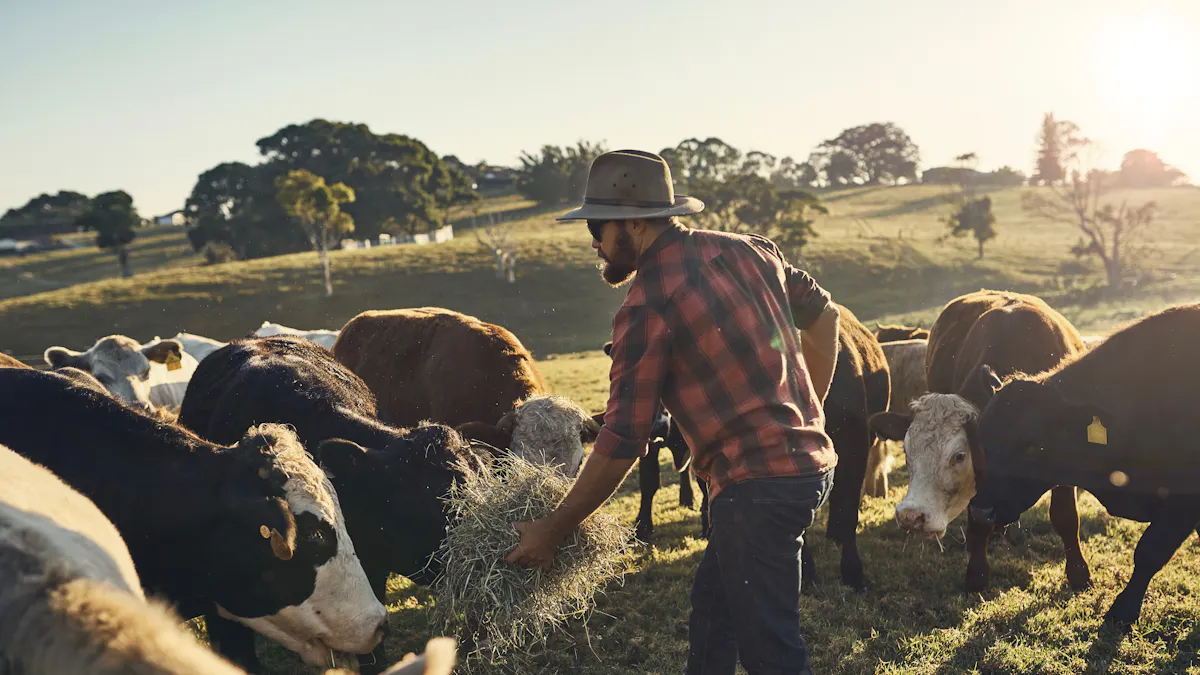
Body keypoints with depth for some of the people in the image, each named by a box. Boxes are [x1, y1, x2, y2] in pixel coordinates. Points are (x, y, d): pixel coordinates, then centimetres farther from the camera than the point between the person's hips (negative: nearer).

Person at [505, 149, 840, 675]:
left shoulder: (646, 307, -15)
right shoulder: (748, 249, 7)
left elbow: (621, 443, -15)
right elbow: (824, 315, 17)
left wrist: (552, 530, -5)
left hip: (755, 484, -9)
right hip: (809, 459, 9)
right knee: (711, 608, 21)